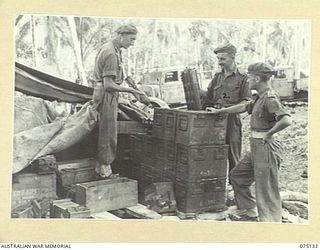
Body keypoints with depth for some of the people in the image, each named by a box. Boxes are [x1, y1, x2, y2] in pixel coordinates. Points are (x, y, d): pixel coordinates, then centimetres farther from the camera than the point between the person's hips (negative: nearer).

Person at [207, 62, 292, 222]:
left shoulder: (270, 99, -19)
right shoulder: (261, 98, 12)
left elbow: (286, 120, -34)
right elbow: (244, 107, 27)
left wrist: (269, 133, -21)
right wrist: (220, 111, 34)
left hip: (266, 147, -10)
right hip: (256, 147, 10)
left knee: (266, 188, -5)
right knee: (237, 176, 20)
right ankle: (250, 212, 29)